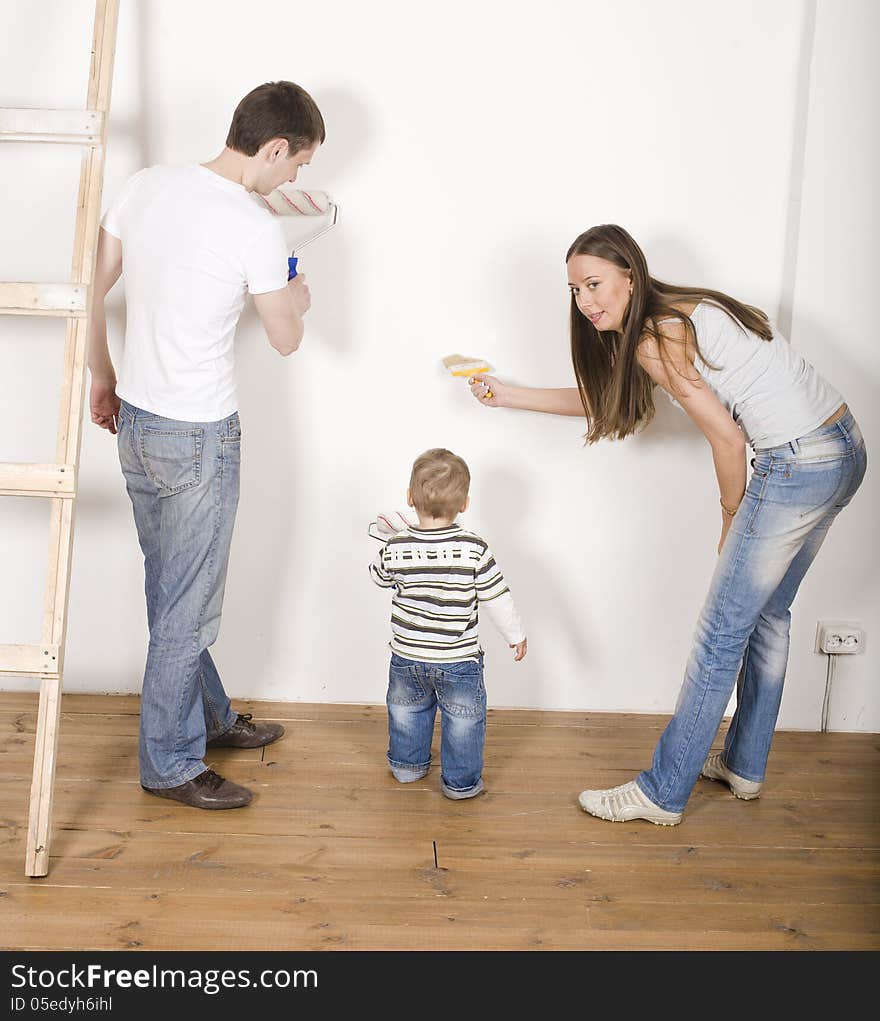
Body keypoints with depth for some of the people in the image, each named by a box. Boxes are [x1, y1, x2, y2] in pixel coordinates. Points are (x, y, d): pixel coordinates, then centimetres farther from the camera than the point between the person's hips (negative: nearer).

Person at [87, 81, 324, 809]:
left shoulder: (145, 186, 1)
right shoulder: (257, 229, -19)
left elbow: (89, 292, 7)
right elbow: (286, 340, -5)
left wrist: (103, 379, 19)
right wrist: (299, 297, 17)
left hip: (135, 421, 8)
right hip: (199, 436, -7)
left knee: (172, 591, 20)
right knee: (189, 607, 7)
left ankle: (208, 717, 39)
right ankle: (169, 764, 22)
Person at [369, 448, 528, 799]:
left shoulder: (396, 548, -15)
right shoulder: (474, 549, -20)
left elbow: (379, 575, 7)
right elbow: (496, 598, -12)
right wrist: (516, 635, 3)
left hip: (407, 656, 3)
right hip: (459, 659, -2)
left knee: (406, 711, 26)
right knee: (463, 718, 17)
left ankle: (407, 764, 44)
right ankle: (460, 782, 28)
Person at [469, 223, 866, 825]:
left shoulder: (655, 340, -16)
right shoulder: (681, 312, 15)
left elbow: (727, 438, -15)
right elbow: (602, 399, 24)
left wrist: (732, 518, 1)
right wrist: (509, 395, 26)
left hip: (797, 465, -10)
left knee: (722, 634, -3)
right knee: (766, 615, 20)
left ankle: (663, 794, 8)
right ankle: (744, 766, 34)